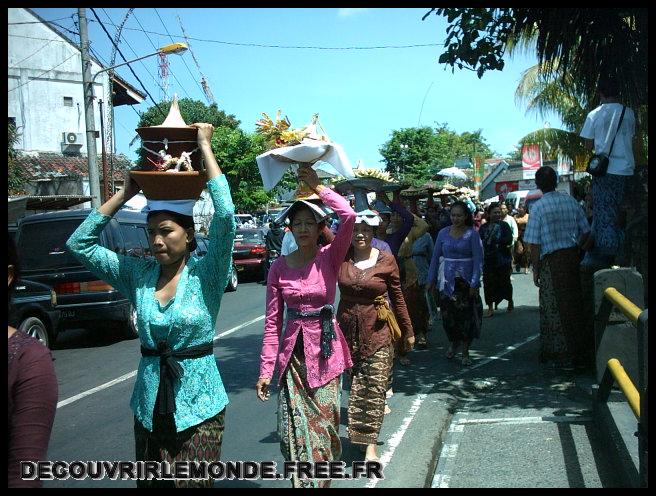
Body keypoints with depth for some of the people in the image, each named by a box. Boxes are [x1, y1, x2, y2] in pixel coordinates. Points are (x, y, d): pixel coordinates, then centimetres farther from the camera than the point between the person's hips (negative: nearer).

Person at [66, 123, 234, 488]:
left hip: (198, 407, -4)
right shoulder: (138, 274, 1)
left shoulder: (205, 274, -10)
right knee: (150, 484, 13)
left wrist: (205, 147, -18)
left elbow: (225, 216, -24)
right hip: (150, 407, 4)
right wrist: (125, 194, -3)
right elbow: (80, 244, 1)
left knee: (193, 484, 2)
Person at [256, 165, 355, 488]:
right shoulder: (279, 267, 1)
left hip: (325, 350, -1)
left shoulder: (329, 258, -4)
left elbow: (349, 216, -22)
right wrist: (266, 368, -3)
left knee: (324, 424, 3)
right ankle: (304, 482, 14)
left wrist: (318, 188, -14)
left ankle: (322, 479, 22)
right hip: (293, 353, 1)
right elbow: (272, 322, 1)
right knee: (296, 430, 0)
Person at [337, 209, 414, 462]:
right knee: (353, 384, 11)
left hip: (377, 331, -2)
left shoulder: (386, 260, -3)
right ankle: (358, 433, 29)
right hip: (347, 330, 2)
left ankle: (370, 444, 2)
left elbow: (398, 297, 4)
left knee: (373, 388, -2)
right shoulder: (341, 256, -1)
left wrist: (407, 331, 8)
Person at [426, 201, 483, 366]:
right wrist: (431, 279, 8)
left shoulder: (472, 234, -4)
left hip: (465, 280, -2)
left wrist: (474, 283, -12)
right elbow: (435, 257, 10)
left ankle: (465, 352, 12)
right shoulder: (443, 233, 5)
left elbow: (478, 260, -6)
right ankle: (453, 342, 28)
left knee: (466, 315, 0)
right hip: (447, 280, 2)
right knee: (448, 313, 1)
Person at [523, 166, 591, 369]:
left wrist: (535, 269, -2)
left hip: (551, 261, -5)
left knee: (554, 308, 4)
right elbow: (585, 232, 6)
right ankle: (577, 347, 26)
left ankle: (561, 356, 9)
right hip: (572, 257, 5)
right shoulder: (571, 201, 2)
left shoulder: (537, 208, -11)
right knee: (574, 303, 16)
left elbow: (535, 244, -11)